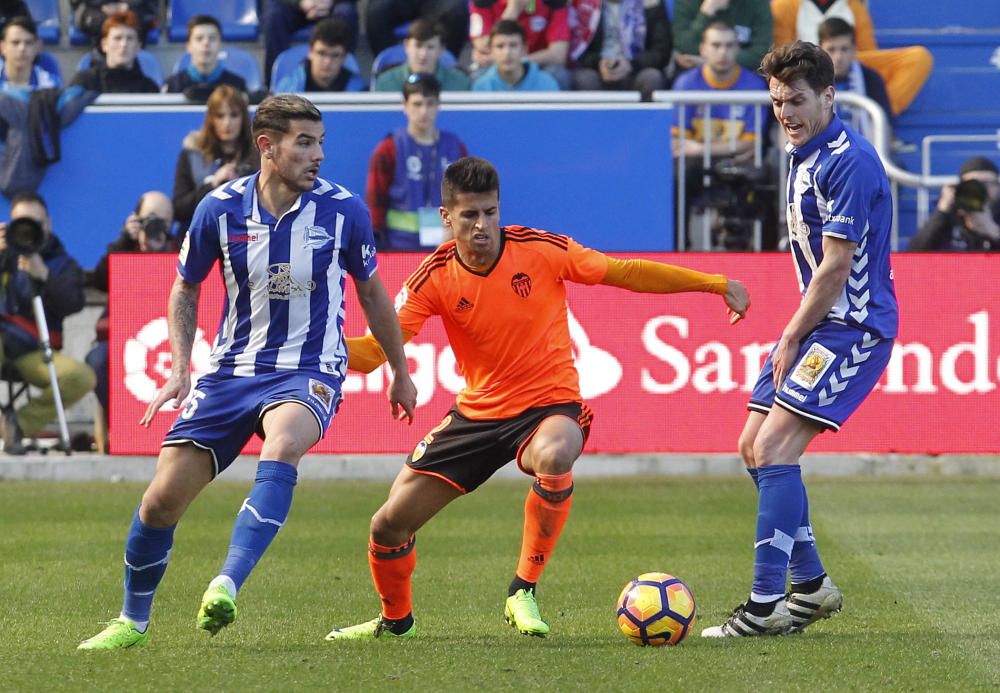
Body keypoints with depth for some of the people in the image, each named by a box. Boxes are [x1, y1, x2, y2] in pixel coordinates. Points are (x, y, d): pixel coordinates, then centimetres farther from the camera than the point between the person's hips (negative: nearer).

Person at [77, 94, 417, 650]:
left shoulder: (344, 210, -7)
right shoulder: (220, 209, -6)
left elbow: (371, 292, 10)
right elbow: (185, 291, 11)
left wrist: (400, 372, 18)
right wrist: (181, 369, -1)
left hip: (309, 372, -2)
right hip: (231, 370, 2)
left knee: (282, 445, -37)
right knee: (162, 500, -3)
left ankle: (226, 587, -43)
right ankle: (133, 621, 22)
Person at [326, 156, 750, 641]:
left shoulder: (540, 250, -13)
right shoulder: (435, 278, -9)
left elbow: (625, 273, -3)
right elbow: (374, 351, -14)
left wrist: (716, 284, -4)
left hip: (549, 405, -3)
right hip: (477, 413, 3)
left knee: (554, 457, -41)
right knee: (389, 525, 0)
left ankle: (523, 593, -22)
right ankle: (395, 619, 34)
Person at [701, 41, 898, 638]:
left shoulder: (848, 161, -19)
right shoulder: (802, 155, 13)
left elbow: (836, 267, -19)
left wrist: (792, 339, -12)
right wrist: (792, 336, 13)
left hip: (855, 325, -10)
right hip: (819, 321, 10)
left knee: (774, 447, -18)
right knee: (753, 447, 10)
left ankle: (768, 605, -19)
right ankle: (813, 586, 20)